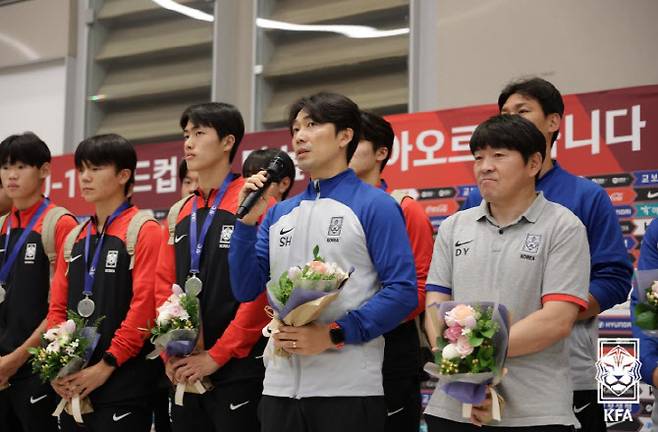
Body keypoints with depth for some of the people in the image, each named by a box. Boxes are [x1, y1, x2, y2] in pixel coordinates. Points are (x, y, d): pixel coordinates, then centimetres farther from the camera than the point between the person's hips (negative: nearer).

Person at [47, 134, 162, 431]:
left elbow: (145, 305, -14)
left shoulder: (144, 231, -5)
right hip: (73, 386, 7)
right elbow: (57, 307, 14)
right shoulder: (74, 238, 16)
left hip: (123, 383, -6)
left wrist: (106, 365, -17)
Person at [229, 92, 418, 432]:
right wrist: (247, 221, 0)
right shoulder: (279, 213, 15)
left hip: (348, 388, -5)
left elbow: (402, 291, -10)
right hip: (280, 385, 5)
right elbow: (246, 290, 11)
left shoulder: (374, 206, -2)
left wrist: (334, 335, -17)